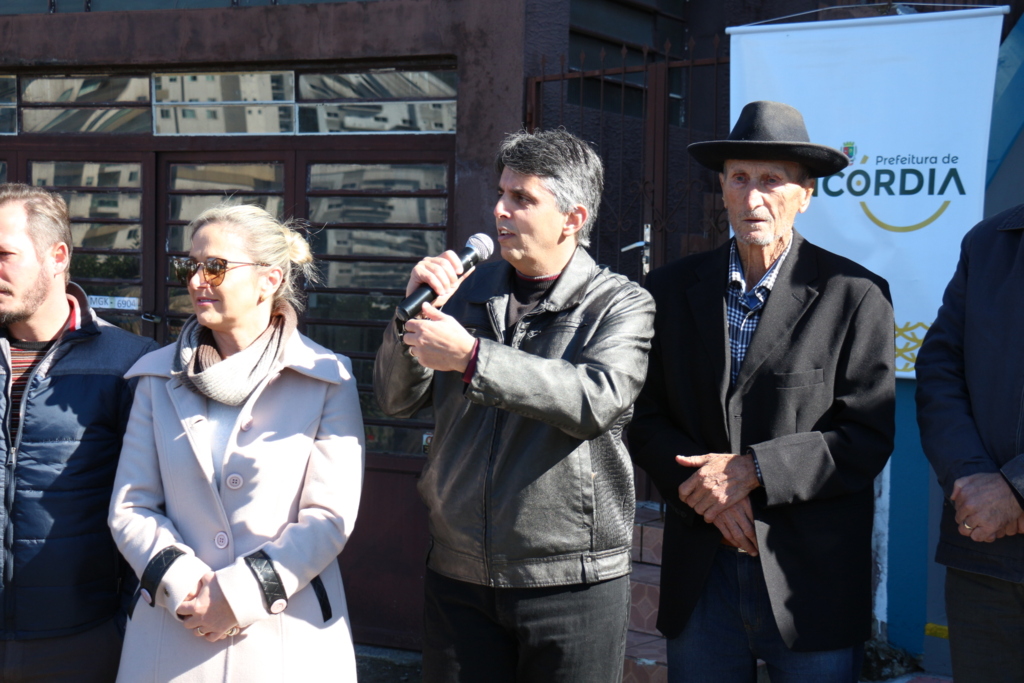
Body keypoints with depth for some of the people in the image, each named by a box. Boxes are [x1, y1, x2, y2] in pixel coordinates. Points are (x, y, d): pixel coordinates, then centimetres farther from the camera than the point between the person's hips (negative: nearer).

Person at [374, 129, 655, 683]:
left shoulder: (620, 304, -4)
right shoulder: (467, 292, 9)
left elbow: (596, 399, -22)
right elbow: (396, 399, 8)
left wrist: (470, 357, -25)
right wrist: (415, 311, -9)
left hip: (571, 584, -4)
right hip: (457, 577, 4)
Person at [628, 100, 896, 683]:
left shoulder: (856, 296, -3)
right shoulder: (672, 290, 8)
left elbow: (867, 438, -8)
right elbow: (644, 417, 7)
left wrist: (752, 470, -16)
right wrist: (702, 484, -10)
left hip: (813, 584, -3)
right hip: (700, 576, 3)